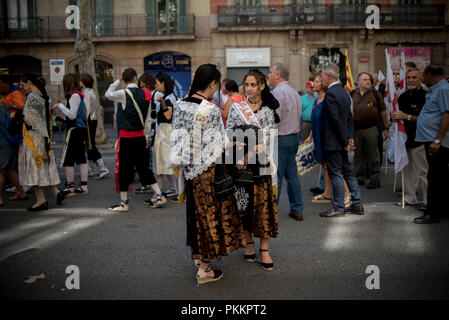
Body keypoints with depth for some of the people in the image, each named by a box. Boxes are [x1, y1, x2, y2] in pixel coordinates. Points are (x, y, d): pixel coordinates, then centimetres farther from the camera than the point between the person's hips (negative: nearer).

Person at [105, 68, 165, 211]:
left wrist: (118, 80, 12)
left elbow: (107, 94, 8)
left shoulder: (123, 94, -12)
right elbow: (147, 118, 8)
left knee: (123, 169, 3)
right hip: (140, 136, 6)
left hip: (126, 137, -6)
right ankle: (159, 196, 16)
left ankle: (124, 203, 9)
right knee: (143, 166, 15)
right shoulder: (144, 94, 4)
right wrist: (146, 136, 16)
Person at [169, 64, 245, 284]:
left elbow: (177, 137, 7)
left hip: (189, 168, 7)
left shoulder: (180, 105, 1)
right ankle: (204, 270, 12)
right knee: (210, 213, 5)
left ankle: (198, 256, 36)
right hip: (207, 170, -7)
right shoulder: (212, 111, -19)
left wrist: (185, 163, 15)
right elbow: (216, 147, -17)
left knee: (196, 212, 20)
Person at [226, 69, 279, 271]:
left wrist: (252, 152, -16)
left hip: (261, 163, 0)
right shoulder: (236, 108, 5)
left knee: (264, 204, -2)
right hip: (241, 164, 0)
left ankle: (264, 250, 4)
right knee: (244, 203, 5)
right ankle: (249, 242, 22)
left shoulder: (269, 110, 6)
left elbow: (269, 136, -2)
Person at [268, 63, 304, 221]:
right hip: (294, 137, 9)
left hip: (280, 138, -9)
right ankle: (297, 210, 19)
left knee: (275, 177, -5)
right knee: (292, 175, 14)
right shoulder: (294, 92, 15)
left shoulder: (278, 92, -14)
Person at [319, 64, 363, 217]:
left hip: (332, 141, -9)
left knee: (336, 174, -2)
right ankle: (357, 204, 21)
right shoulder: (344, 92, 13)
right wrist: (350, 137, 11)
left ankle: (338, 208, 5)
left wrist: (345, 140, -15)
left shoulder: (330, 94, -18)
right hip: (342, 141, 9)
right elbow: (349, 117, 14)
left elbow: (336, 120, -21)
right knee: (348, 172, 15)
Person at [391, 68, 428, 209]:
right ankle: (410, 198, 24)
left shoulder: (425, 96, -10)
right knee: (408, 170, 14)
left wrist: (406, 117, -21)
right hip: (406, 138, 8)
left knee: (423, 171, -4)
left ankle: (429, 201, 4)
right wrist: (395, 117, 5)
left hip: (420, 139, -8)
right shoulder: (403, 97, 13)